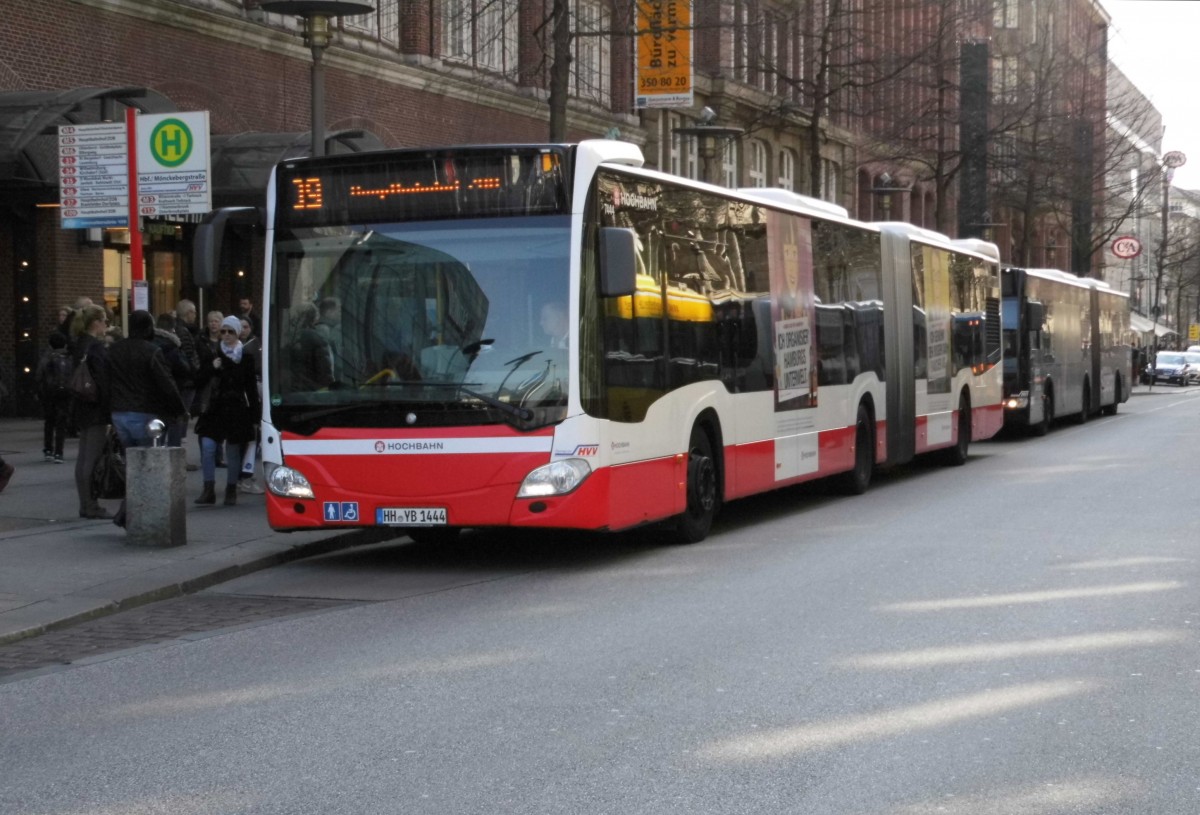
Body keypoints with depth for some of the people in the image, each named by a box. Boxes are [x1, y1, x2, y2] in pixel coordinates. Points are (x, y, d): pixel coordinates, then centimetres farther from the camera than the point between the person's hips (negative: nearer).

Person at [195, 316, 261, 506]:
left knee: (232, 452, 4)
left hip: (236, 410, -1)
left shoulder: (245, 358, 3)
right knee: (207, 447, -12)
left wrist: (255, 415, 1)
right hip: (215, 409, 1)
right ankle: (209, 490, -8)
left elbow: (251, 388, 5)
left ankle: (231, 491, 16)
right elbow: (200, 379, 4)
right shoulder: (213, 354, 6)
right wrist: (212, 368, -14)